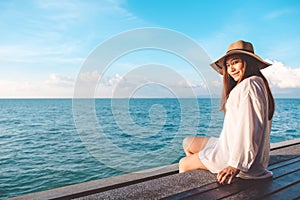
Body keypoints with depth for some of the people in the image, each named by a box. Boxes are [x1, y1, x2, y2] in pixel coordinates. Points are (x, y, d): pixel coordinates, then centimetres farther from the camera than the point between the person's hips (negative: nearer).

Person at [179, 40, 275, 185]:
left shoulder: (249, 85, -18)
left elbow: (249, 128, -26)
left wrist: (236, 164, -25)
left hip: (238, 153, -10)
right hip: (232, 146, 10)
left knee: (183, 164, 2)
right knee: (188, 143, 18)